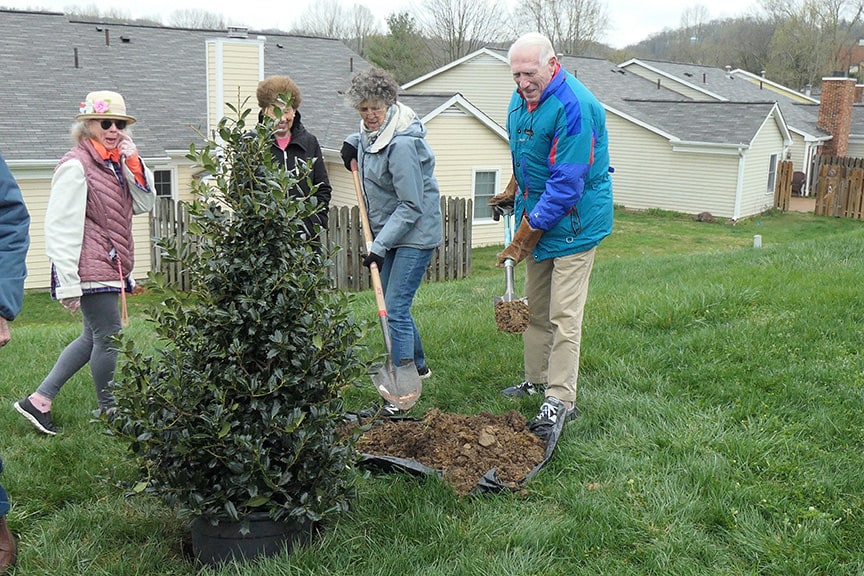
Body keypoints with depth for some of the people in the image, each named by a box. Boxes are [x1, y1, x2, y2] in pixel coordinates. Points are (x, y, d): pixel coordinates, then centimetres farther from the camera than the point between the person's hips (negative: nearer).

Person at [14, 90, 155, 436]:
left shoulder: (116, 163, 14)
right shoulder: (76, 165, -12)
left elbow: (145, 204, 9)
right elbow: (62, 227, -16)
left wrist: (133, 163, -3)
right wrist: (67, 284, -19)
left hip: (111, 265, 10)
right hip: (92, 269, -10)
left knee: (93, 337, 16)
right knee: (108, 337, -2)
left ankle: (39, 400, 23)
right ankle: (109, 413, 15)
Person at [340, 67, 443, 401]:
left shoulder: (401, 144, -25)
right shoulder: (370, 131, 3)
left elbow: (411, 205, -24)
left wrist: (380, 246, -24)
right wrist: (352, 145, 12)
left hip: (415, 234, -10)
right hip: (389, 232, 10)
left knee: (395, 310, -13)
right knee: (392, 304, 16)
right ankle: (418, 366, 34)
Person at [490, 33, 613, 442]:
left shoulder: (574, 107, -24)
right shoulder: (522, 96, 5)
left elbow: (567, 184, -27)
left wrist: (527, 234, -24)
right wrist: (514, 190, 22)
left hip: (573, 219, -9)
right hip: (536, 212, 9)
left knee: (564, 313, -8)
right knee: (535, 306, 15)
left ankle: (561, 400, -2)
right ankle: (536, 380, 28)